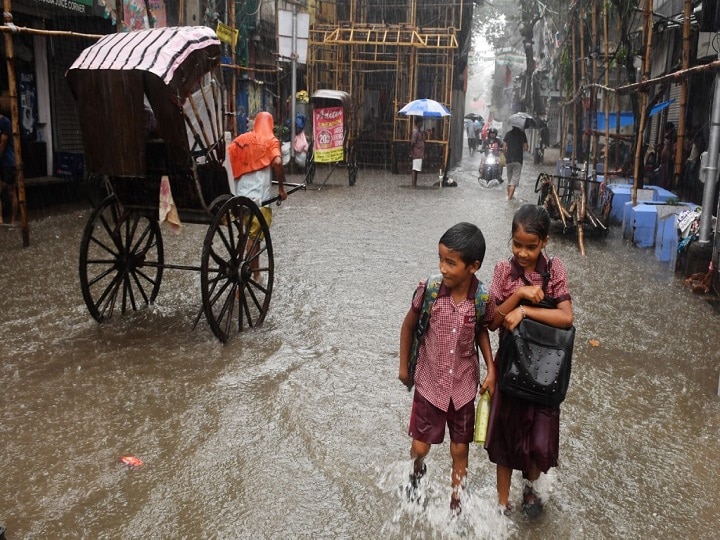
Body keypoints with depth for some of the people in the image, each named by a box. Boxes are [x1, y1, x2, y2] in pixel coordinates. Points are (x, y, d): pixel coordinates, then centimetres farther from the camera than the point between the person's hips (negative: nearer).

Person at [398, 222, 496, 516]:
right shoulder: (428, 290, -20)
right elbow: (408, 326, -3)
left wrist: (491, 370, -6)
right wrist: (404, 367, 5)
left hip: (464, 384, 1)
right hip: (430, 382, -1)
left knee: (460, 449, 15)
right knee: (420, 448, 11)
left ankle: (456, 502, 37)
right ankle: (417, 470, 47)